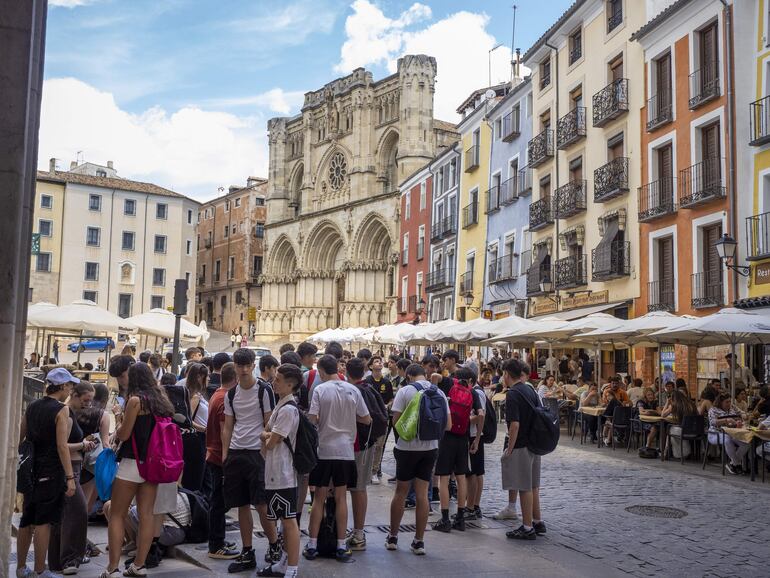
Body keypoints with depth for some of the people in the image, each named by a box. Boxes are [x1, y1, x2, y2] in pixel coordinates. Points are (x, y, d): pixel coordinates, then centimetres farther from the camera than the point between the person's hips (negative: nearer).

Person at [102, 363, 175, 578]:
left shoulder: (135, 400, -11)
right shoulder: (161, 399, 8)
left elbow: (123, 434, -10)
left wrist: (119, 424, 10)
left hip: (132, 463, -6)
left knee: (117, 515, 2)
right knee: (147, 514, 6)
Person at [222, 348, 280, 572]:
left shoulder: (264, 391, -5)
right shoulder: (231, 394, 10)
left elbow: (269, 425, -5)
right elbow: (227, 427, 14)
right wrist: (225, 454, 7)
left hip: (257, 453, -5)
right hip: (235, 453, 5)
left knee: (261, 504, -6)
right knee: (242, 505, 9)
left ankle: (274, 546, 13)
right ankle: (247, 553, 18)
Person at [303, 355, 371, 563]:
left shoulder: (319, 389, -9)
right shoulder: (353, 390, 0)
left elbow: (312, 419, -14)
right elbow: (367, 419, 5)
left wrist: (323, 420, 7)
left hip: (323, 450, -2)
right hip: (346, 450, 2)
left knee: (319, 498, 8)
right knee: (341, 498, 9)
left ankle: (312, 545, 12)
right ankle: (341, 546, 12)